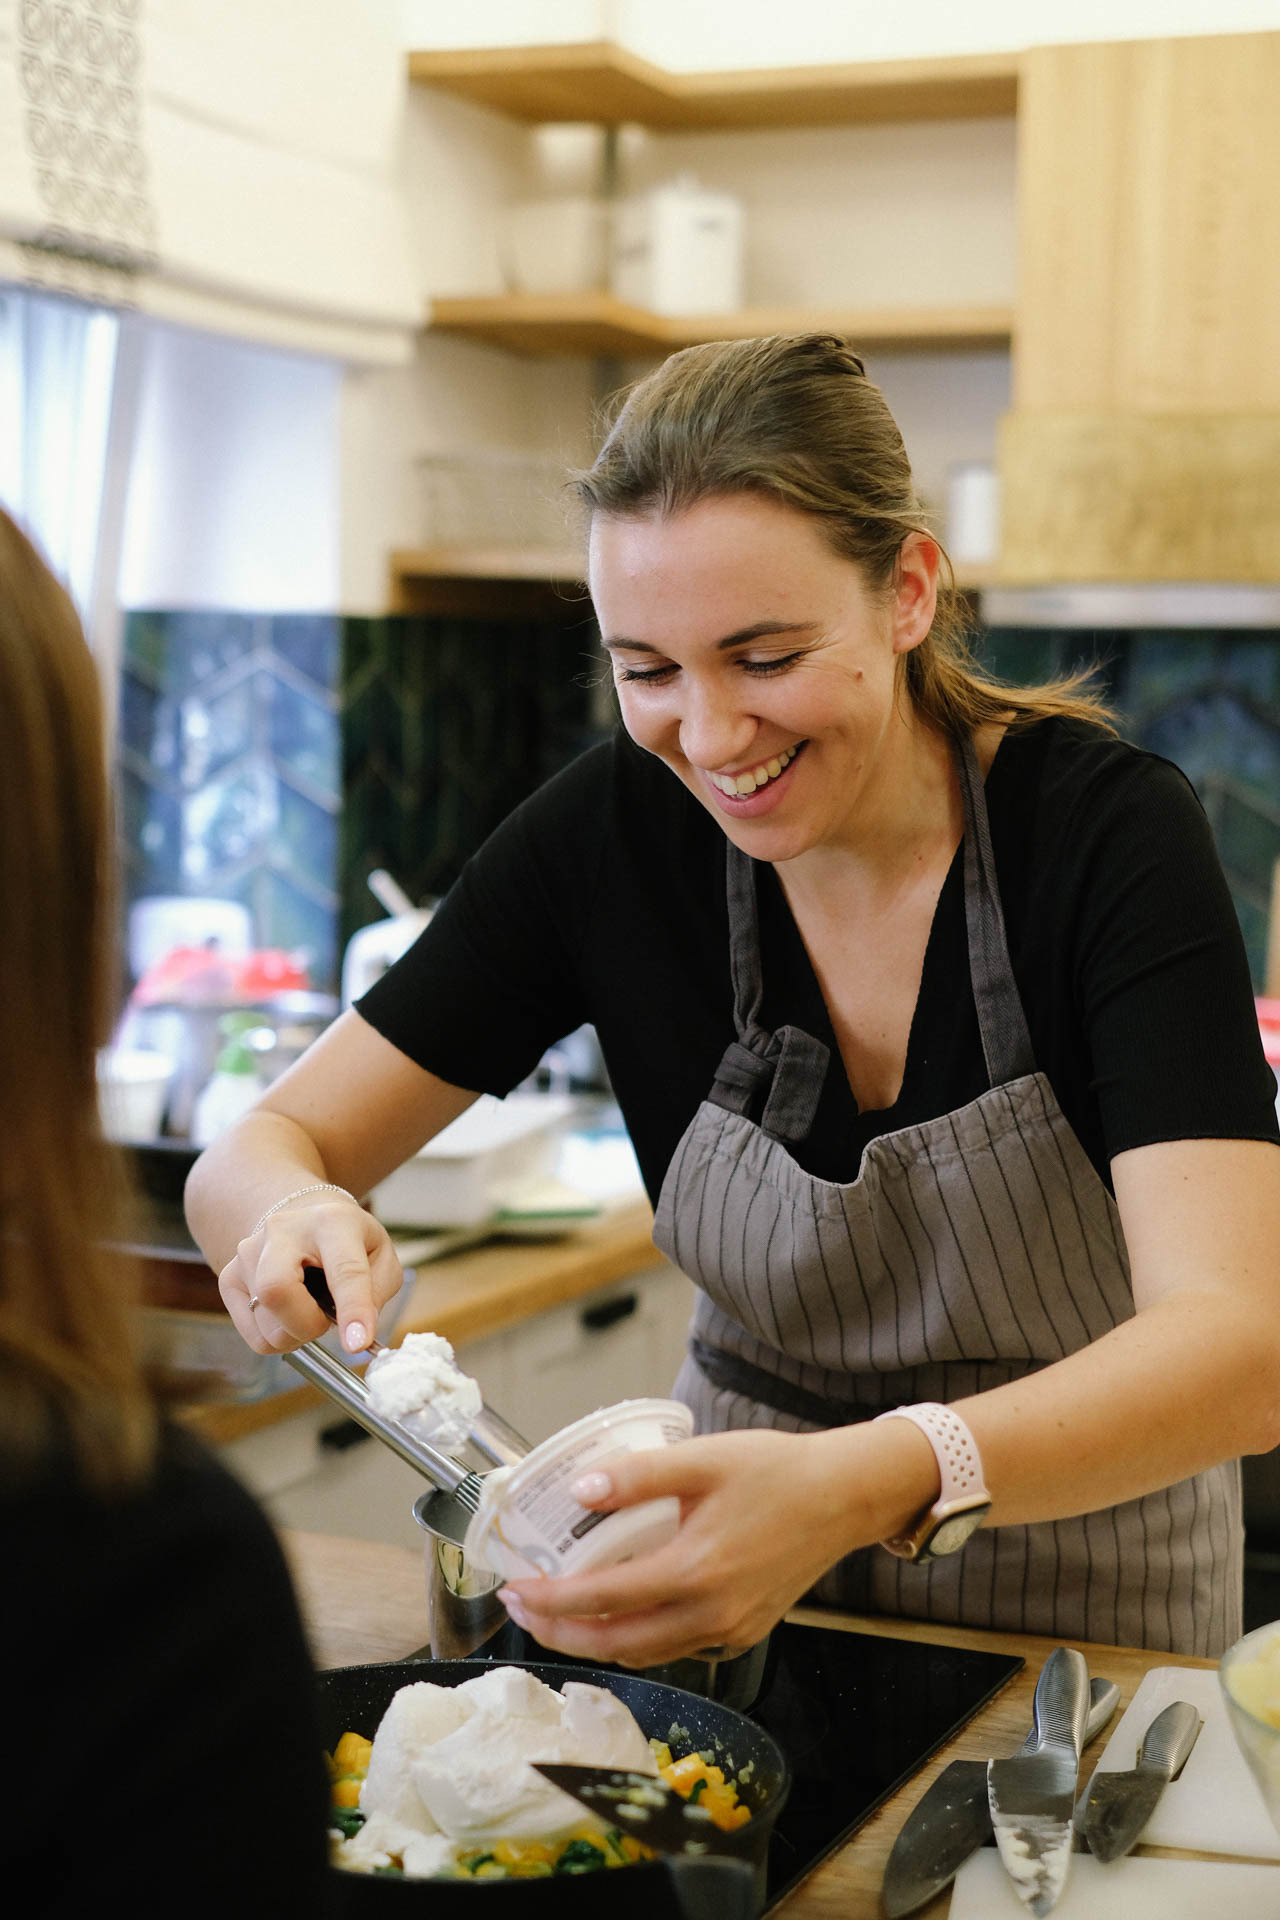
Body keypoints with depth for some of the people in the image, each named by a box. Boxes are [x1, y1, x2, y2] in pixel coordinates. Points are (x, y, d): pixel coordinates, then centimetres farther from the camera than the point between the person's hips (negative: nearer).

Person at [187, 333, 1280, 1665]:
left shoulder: (1106, 830, -19)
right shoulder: (615, 829, -11)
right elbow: (251, 1158, -7)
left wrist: (876, 1482, -48)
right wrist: (293, 1217, -31)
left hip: (1083, 1590, -2)